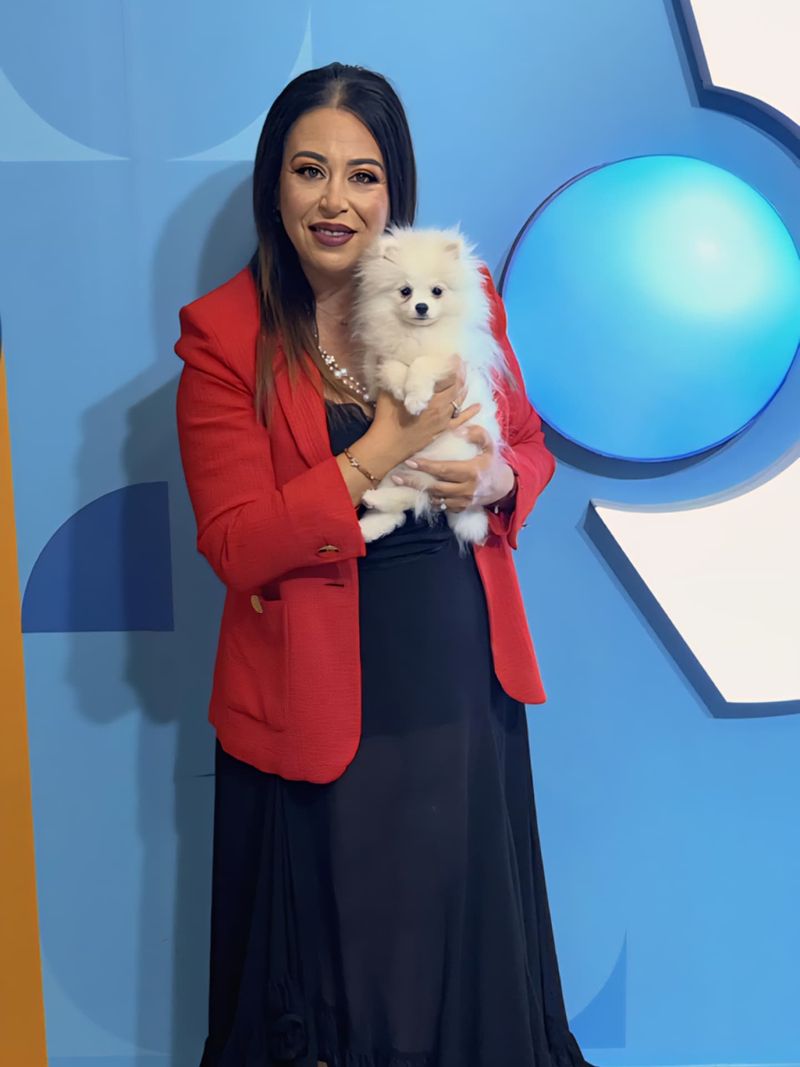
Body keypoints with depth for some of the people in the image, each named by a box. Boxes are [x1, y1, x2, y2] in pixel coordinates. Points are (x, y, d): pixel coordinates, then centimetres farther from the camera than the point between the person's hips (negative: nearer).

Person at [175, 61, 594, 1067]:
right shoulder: (223, 333, -9)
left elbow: (529, 443, 11)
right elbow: (236, 546, -14)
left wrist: (499, 477, -12)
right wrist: (379, 456, -22)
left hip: (462, 671, 3)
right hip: (320, 696, -3)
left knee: (467, 931, 20)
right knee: (333, 947, 16)